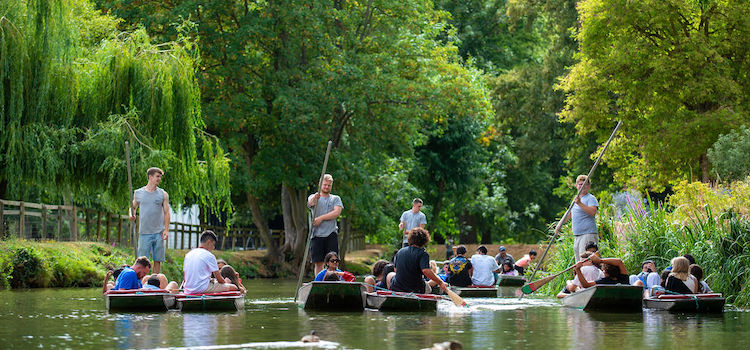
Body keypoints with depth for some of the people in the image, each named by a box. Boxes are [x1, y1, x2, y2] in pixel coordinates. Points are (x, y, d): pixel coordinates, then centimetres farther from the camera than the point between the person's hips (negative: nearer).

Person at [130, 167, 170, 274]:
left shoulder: (163, 194, 7)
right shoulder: (138, 193, 8)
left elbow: (166, 213, 5)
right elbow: (133, 207, 19)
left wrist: (166, 230, -5)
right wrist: (131, 215, -4)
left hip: (158, 233, 0)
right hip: (144, 232, 0)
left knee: (157, 260, 2)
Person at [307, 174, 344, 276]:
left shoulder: (336, 199, 14)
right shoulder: (313, 197, 13)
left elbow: (337, 212, -4)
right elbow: (310, 203, -13)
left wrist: (321, 218, -12)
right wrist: (315, 198, -37)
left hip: (331, 234, 0)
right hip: (317, 234, 0)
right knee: (318, 263, 1)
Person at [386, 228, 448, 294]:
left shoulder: (400, 251, 1)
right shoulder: (423, 254, -14)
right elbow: (426, 270, -29)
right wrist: (440, 283, -25)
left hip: (397, 288, 3)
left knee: (390, 275, 36)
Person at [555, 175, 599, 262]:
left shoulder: (591, 198, -4)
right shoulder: (576, 199, 22)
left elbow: (593, 212, -22)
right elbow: (569, 214, 35)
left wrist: (580, 204, -26)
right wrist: (559, 224, 30)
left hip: (588, 234, -9)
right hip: (577, 235, 9)